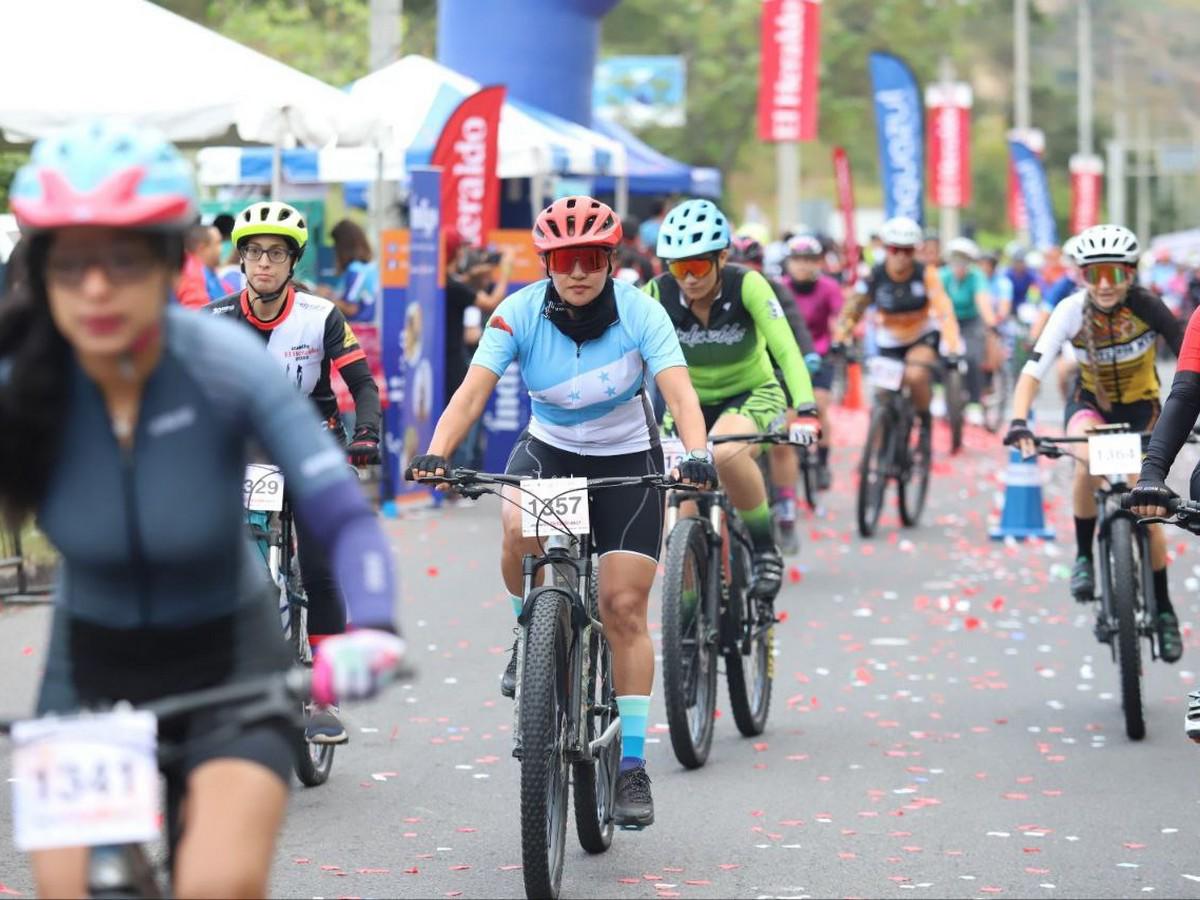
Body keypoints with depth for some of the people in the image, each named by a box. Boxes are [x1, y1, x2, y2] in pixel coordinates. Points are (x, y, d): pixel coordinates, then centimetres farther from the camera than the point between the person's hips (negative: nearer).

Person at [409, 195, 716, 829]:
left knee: (624, 608, -8)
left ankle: (632, 764, 1)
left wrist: (696, 455, -50)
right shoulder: (519, 314, -18)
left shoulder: (639, 313, -21)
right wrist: (435, 454, -44)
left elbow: (680, 392, -31)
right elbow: (472, 392, -26)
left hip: (628, 461, -1)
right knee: (520, 531, -33)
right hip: (548, 450, 1)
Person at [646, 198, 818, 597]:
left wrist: (806, 411, -43)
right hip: (690, 403, 3)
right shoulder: (657, 294, -19)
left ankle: (765, 549, -16)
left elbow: (785, 348, -29)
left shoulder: (746, 285, -23)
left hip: (752, 395, -3)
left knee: (726, 453, -37)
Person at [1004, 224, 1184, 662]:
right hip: (1091, 403, 0)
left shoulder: (1145, 306, -25)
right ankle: (1084, 556, -14)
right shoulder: (1072, 310, -24)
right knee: (1088, 461, -35)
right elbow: (1033, 371, -29)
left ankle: (1164, 609, 15)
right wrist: (1019, 421, -45)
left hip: (1141, 408, 0)